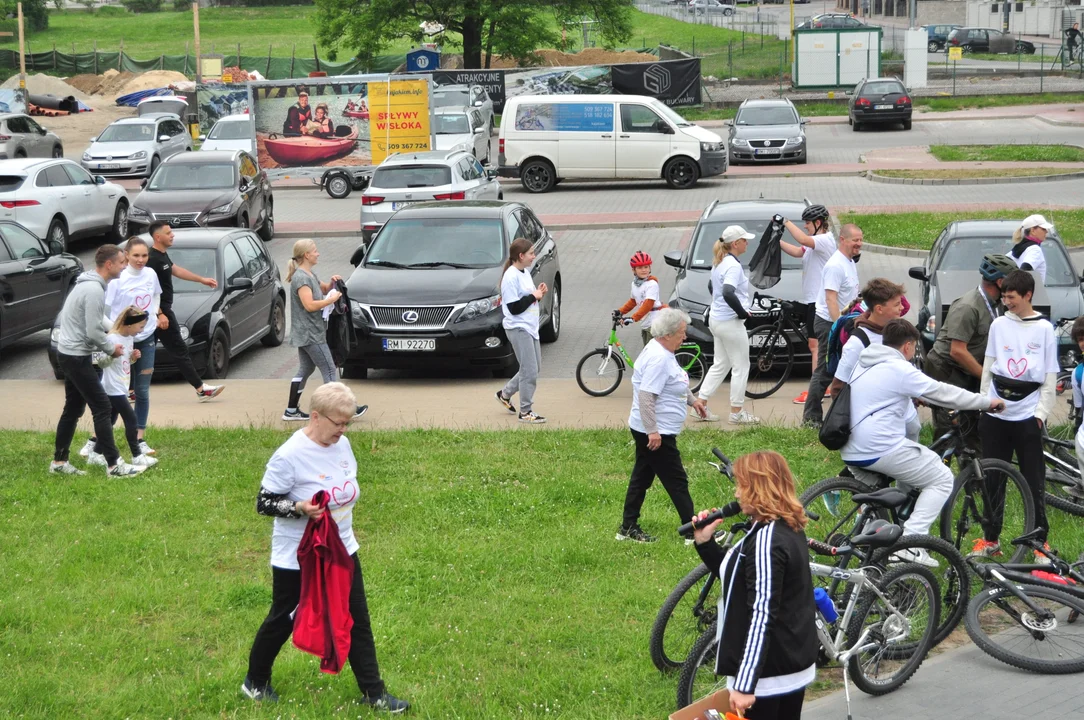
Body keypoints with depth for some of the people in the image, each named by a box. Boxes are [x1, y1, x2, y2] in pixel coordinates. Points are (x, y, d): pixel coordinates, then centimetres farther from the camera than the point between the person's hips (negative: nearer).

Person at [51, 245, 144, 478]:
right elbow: (94, 332, -23)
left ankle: (59, 461, 21)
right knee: (102, 408, -8)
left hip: (68, 354, 10)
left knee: (73, 408, 16)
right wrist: (112, 348, -7)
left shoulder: (88, 284, 11)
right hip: (76, 356, -10)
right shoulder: (94, 290, -21)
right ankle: (114, 465, -8)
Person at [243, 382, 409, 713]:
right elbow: (264, 503, -20)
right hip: (297, 558, -6)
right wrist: (300, 508, -33)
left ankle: (374, 692, 15)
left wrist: (349, 496, 3)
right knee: (283, 620, 11)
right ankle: (255, 681, 34)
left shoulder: (342, 445, -1)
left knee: (358, 621, 7)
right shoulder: (289, 456, -23)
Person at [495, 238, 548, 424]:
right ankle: (525, 412, 2)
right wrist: (534, 296, -15)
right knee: (530, 370, -7)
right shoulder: (511, 277, -18)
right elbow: (514, 307, -21)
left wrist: (539, 293, 3)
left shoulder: (525, 272, 12)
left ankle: (505, 393, 30)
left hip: (529, 327, 10)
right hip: (518, 329, -10)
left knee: (534, 367, 15)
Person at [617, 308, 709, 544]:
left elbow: (674, 383, 28)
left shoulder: (662, 351, 10)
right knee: (676, 481, -3)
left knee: (642, 477, 15)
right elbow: (645, 396, -29)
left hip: (653, 431, 11)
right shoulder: (658, 359, -24)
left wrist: (692, 400, 29)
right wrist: (653, 431, -29)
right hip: (656, 433, -11)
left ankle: (628, 528, 21)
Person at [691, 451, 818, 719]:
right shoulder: (790, 529, 9)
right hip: (796, 664, 10)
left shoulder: (766, 539, -21)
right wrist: (705, 543, 8)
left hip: (767, 670, -10)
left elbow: (762, 615, -25)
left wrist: (745, 684, -25)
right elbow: (740, 579, 18)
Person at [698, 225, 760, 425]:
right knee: (741, 367, 1)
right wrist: (742, 312, -19)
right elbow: (728, 293, -33)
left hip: (716, 319, 10)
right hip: (730, 322, -10)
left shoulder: (719, 263, 11)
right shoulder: (733, 265, -20)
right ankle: (737, 412, 6)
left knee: (720, 365, 16)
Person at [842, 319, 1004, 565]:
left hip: (851, 452, 9)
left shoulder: (863, 365, 15)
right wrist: (987, 402, 3)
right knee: (942, 479, 4)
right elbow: (943, 393, -7)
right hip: (882, 450, -9)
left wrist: (914, 399, 47)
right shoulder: (899, 369, -11)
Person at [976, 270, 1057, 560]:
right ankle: (990, 539, 16)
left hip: (1027, 415, -3)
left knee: (1034, 481, 1)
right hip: (995, 413, 3)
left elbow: (1050, 376, 1)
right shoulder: (999, 325, 7)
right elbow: (988, 367, 12)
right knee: (993, 479, 8)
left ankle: (1040, 540, 11)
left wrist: (1041, 413, -5)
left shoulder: (1044, 329, 1)